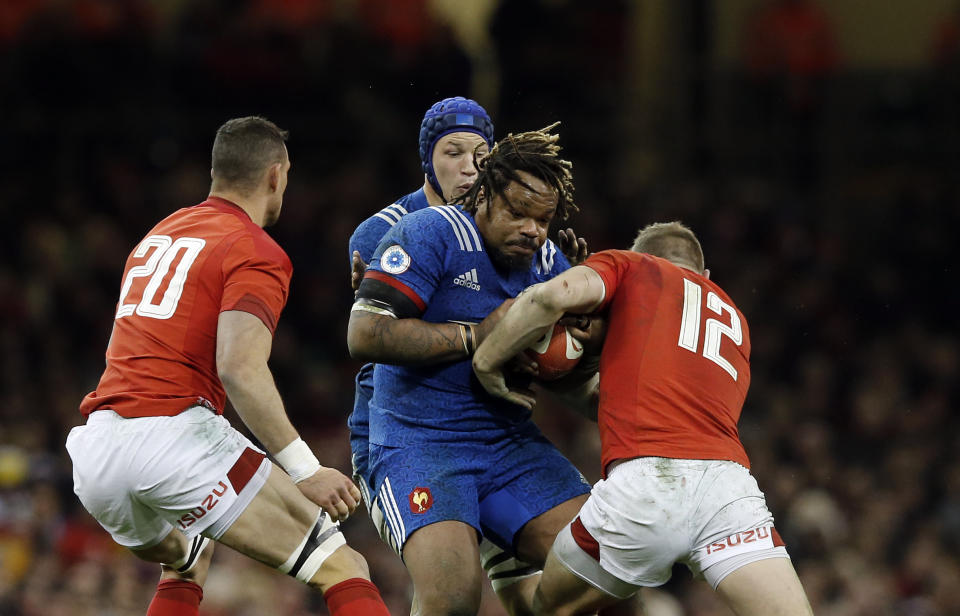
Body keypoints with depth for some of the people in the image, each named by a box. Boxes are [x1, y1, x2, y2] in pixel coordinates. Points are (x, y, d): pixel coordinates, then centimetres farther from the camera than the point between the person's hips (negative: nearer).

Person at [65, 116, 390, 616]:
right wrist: (306, 471, -16)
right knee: (341, 569, -7)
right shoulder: (258, 253, -2)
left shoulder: (157, 236, 23)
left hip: (94, 451, 8)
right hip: (176, 437, -8)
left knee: (186, 561, 37)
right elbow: (240, 369, -16)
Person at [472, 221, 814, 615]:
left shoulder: (629, 267, 20)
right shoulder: (734, 320, 35)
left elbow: (555, 294, -1)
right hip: (728, 485, 3)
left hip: (642, 483, -3)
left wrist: (487, 361, 12)